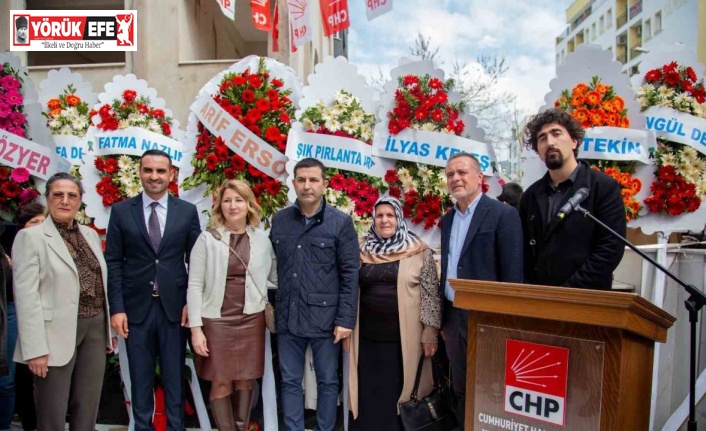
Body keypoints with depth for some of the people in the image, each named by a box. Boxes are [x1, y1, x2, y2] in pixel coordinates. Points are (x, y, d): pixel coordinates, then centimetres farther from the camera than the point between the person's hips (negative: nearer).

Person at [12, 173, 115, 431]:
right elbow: (26, 297, -12)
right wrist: (35, 349, -16)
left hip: (95, 330, 5)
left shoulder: (91, 235, 11)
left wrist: (109, 328, 13)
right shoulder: (30, 237, -6)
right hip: (57, 333, -5)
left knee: (88, 409, 13)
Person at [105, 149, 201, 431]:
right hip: (136, 306, 0)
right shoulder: (121, 211, 2)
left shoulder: (187, 211, 2)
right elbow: (113, 262, 0)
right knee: (141, 378, 12)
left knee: (175, 376, 11)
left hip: (174, 306, 0)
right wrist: (116, 307, -6)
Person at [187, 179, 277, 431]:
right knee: (221, 382, 4)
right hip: (216, 320, -2)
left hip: (251, 319, 2)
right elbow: (195, 285, -5)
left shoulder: (262, 239, 2)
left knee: (245, 380, 11)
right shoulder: (207, 239, -3)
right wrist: (196, 328, -8)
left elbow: (274, 279, 11)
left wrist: (258, 294, -6)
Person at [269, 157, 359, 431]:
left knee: (327, 381, 11)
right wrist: (268, 307, 8)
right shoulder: (279, 220, 5)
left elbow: (350, 275, -7)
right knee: (290, 382, 12)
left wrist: (346, 319, -11)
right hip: (288, 317, 3)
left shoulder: (341, 223, -5)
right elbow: (272, 267, 11)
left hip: (325, 317, -3)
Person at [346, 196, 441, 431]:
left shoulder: (419, 251, -2)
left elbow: (431, 293, -3)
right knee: (369, 395, 10)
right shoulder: (362, 250, 6)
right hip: (367, 336, 3)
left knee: (399, 393, 7)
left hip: (403, 337, -2)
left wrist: (430, 332, -6)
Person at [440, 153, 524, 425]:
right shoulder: (448, 219, 12)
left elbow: (513, 273, -13)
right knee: (461, 390, 17)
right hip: (453, 317, 7)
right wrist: (443, 317, 14)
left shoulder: (503, 214, -10)